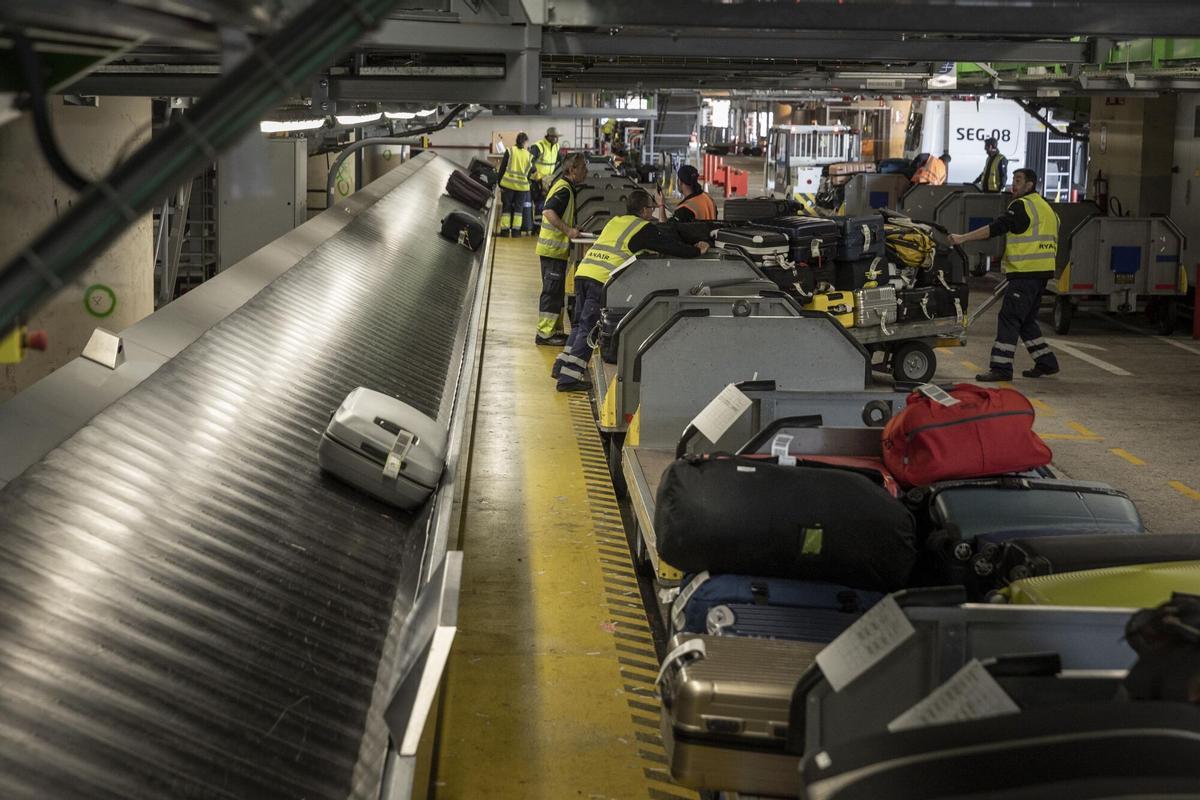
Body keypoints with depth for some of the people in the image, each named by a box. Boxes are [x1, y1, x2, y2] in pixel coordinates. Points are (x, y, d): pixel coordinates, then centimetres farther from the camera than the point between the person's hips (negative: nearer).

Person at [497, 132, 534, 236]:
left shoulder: (510, 151, -2)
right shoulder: (528, 155, 1)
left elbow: (502, 168, -3)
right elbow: (530, 172, 10)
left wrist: (500, 183, 2)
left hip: (508, 184, -1)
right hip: (522, 186, 1)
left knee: (506, 207, 8)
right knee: (519, 208, 11)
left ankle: (505, 230, 7)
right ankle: (516, 230, 8)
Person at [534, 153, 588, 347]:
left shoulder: (564, 186, 16)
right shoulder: (564, 189, -17)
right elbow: (548, 211, -29)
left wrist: (572, 230, 18)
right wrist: (568, 230, -29)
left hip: (555, 248, 10)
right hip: (554, 249, -10)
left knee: (556, 291, 15)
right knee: (552, 291, -7)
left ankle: (555, 330, 22)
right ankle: (545, 333, -4)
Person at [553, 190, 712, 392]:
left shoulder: (615, 221, 27)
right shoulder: (644, 228, 4)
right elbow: (672, 248, 4)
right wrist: (698, 251, 20)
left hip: (583, 271, 7)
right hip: (601, 279, -7)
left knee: (580, 323, 19)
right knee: (588, 327, -5)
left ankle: (562, 365, 19)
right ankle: (569, 377, -8)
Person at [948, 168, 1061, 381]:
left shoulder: (1022, 206, -10)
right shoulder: (1045, 207, 21)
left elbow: (995, 229, -18)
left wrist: (963, 238, -18)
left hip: (1025, 274, -10)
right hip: (1041, 273, 10)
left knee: (1009, 317, -10)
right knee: (1026, 320, 18)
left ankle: (1001, 367, -13)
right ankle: (1046, 362, 21)